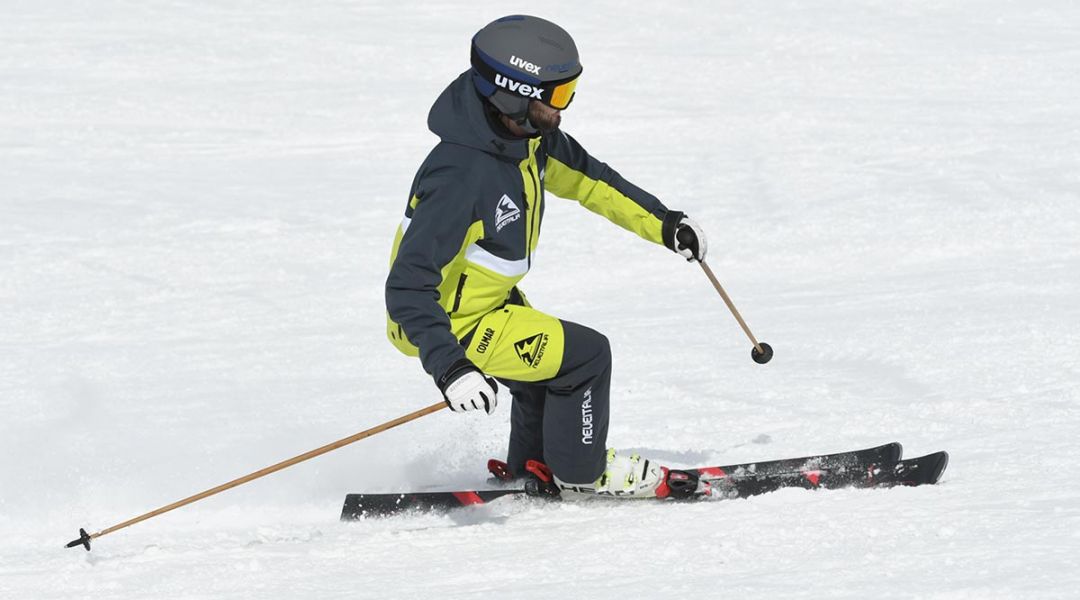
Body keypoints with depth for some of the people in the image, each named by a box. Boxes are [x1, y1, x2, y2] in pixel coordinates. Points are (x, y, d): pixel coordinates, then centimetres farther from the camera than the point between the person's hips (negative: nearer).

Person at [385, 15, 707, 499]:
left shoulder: (530, 135, -10)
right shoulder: (462, 175, -37)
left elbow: (584, 177, 11)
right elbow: (408, 287, -38)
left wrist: (664, 224, 6)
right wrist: (450, 368, -46)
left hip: (489, 298, 9)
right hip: (452, 322, -9)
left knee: (549, 372, 28)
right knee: (585, 357, -9)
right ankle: (581, 473, 13)